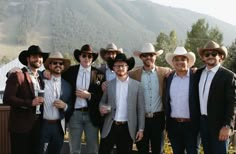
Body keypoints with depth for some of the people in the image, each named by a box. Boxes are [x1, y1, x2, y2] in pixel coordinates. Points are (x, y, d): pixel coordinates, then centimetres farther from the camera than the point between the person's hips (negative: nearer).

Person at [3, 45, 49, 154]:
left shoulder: (41, 77, 15)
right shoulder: (17, 76, -7)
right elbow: (7, 99, -15)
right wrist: (30, 103, -20)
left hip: (38, 124, 6)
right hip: (21, 125, -6)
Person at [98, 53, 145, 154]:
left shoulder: (137, 85, 2)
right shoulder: (108, 85, 5)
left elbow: (140, 109, 2)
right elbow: (102, 102, 15)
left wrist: (141, 129, -1)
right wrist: (102, 108, -9)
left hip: (128, 128, -1)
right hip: (110, 127, 1)